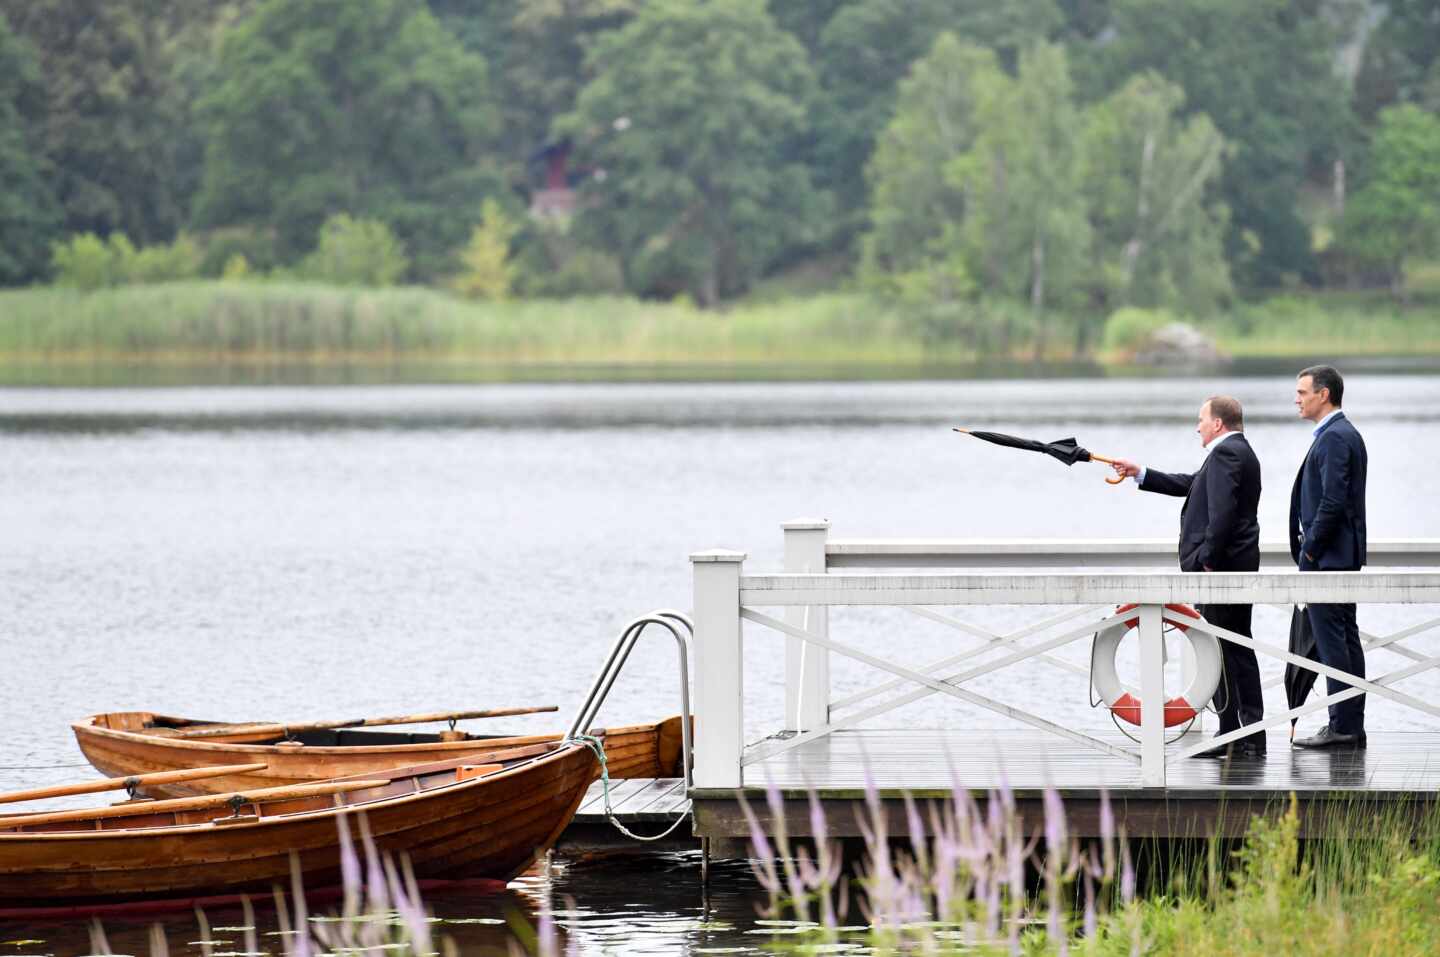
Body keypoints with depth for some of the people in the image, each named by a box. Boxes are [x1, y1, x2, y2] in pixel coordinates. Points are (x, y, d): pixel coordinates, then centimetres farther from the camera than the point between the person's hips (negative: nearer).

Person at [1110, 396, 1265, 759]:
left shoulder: (1225, 453, -13)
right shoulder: (1238, 452, 20)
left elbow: (1222, 511, -23)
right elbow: (1191, 485, 27)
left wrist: (1207, 560, -22)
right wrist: (1139, 474, 29)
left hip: (1218, 567, -11)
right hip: (1239, 566, 11)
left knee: (1219, 651, -8)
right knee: (1238, 650, 13)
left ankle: (1232, 735, -9)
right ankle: (1251, 737, 15)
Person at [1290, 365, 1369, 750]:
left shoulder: (1335, 437, -16)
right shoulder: (1345, 434, 16)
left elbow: (1333, 501, -22)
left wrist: (1310, 550, -16)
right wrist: (1309, 547, 16)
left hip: (1326, 557, -11)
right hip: (1344, 556, 11)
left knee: (1332, 639, -8)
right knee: (1345, 638, 11)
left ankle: (1342, 726, -8)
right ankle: (1351, 725, 14)